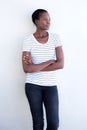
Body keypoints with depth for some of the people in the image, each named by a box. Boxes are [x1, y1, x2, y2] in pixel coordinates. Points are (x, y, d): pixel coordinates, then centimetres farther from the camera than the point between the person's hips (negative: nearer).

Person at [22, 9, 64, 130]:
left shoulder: (55, 37, 1)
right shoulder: (28, 39, -5)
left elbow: (60, 64, -9)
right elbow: (26, 68, -14)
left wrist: (35, 67, -12)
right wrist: (49, 62, -13)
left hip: (51, 85, 2)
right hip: (33, 86, -1)